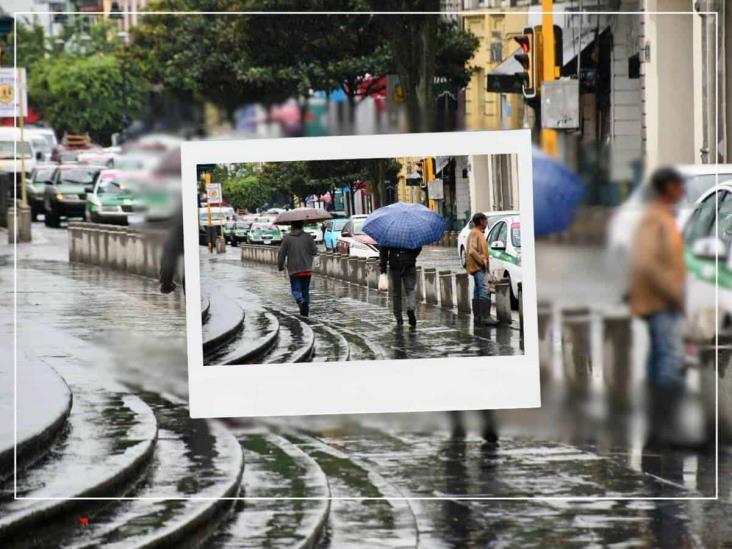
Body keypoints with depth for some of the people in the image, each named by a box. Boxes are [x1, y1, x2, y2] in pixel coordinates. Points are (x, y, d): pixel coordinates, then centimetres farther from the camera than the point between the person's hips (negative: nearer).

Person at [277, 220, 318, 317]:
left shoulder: (287, 238, -4)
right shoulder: (308, 237, -2)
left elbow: (281, 253, -5)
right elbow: (314, 252, -1)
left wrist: (280, 265, 9)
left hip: (293, 269, -2)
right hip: (306, 269, 2)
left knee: (296, 289, 2)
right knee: (305, 289, 14)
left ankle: (301, 301, -27)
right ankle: (305, 309, 12)